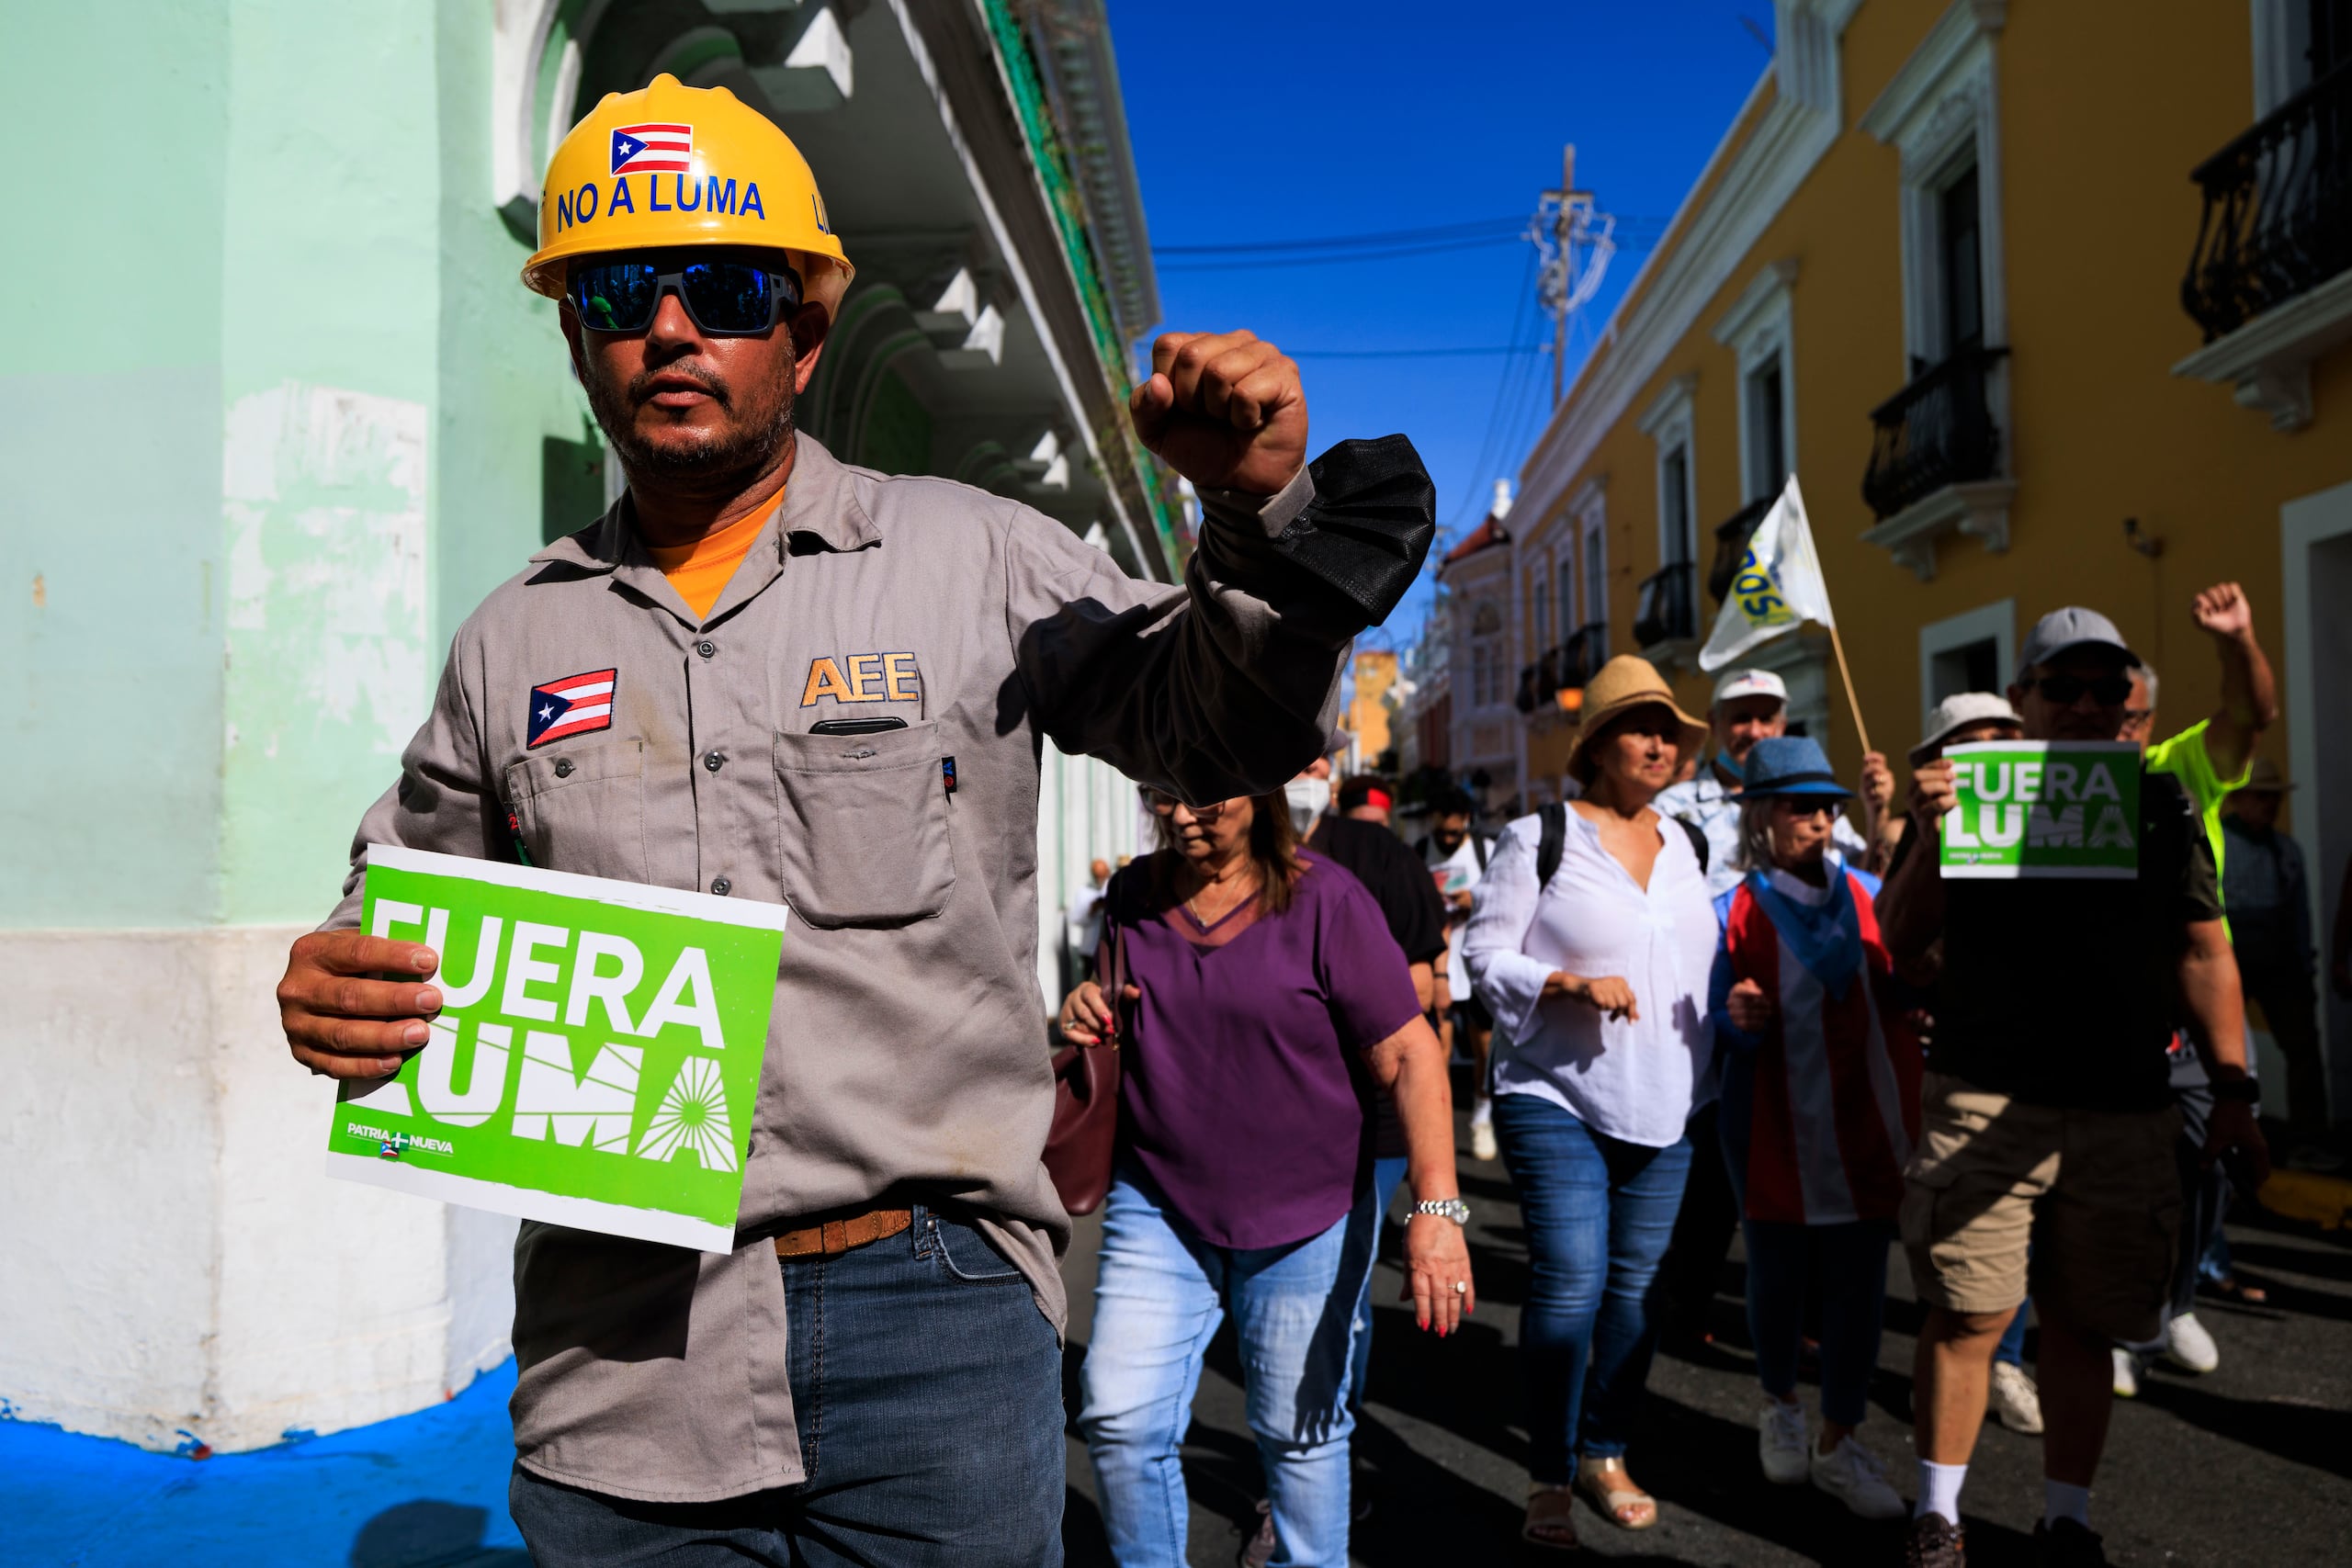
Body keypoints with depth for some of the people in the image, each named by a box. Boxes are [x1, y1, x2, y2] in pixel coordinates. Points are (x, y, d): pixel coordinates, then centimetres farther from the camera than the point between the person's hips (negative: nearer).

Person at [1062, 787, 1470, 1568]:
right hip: (1157, 1207, 4)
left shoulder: (1323, 898, -12)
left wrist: (1436, 1208, -23)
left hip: (1306, 1221, -3)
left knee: (1301, 1432, 10)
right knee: (1119, 1421, -1)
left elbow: (1408, 1055, -14)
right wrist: (1086, 1016, -6)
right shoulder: (1133, 896, 2)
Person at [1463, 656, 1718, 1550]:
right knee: (1570, 1280, -11)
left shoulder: (1686, 848, 13)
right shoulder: (1539, 838, -5)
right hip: (1556, 1098, -6)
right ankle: (1548, 1480, 6)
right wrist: (1571, 983, -20)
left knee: (1637, 1282, 10)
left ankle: (1604, 1454, 28)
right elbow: (1485, 956, -6)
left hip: (1662, 1108, 6)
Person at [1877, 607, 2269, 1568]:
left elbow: (2203, 954, 13)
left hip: (2123, 1110, 3)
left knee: (2082, 1321, 9)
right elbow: (1901, 946, 0)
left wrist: (2233, 1091, 7)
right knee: (1968, 1313, -2)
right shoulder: (1970, 795, 4)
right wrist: (1929, 837, -15)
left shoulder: (2161, 802, 11)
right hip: (1983, 1101, -2)